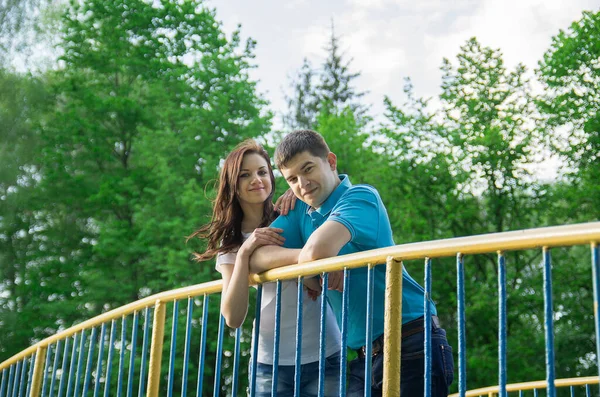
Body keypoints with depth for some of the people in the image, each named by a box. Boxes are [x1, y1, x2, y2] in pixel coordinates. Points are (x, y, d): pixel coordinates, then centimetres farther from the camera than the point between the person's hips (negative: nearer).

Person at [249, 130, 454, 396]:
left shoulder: (360, 197, -10)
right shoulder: (301, 212, 11)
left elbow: (319, 249, -27)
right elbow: (255, 258, -1)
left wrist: (307, 260, -6)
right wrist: (314, 262, -10)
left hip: (411, 347, -6)